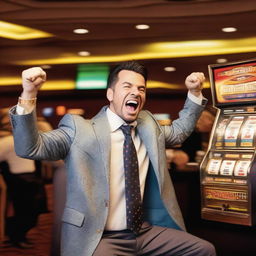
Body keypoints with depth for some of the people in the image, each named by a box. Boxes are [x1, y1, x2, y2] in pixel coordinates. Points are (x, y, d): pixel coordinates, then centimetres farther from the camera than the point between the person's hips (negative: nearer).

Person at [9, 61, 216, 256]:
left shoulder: (148, 125, 13)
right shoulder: (81, 129, -5)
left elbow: (179, 131, 30)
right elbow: (30, 148, -13)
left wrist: (194, 93, 17)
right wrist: (29, 95, -26)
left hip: (145, 231, 6)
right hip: (98, 238, -6)